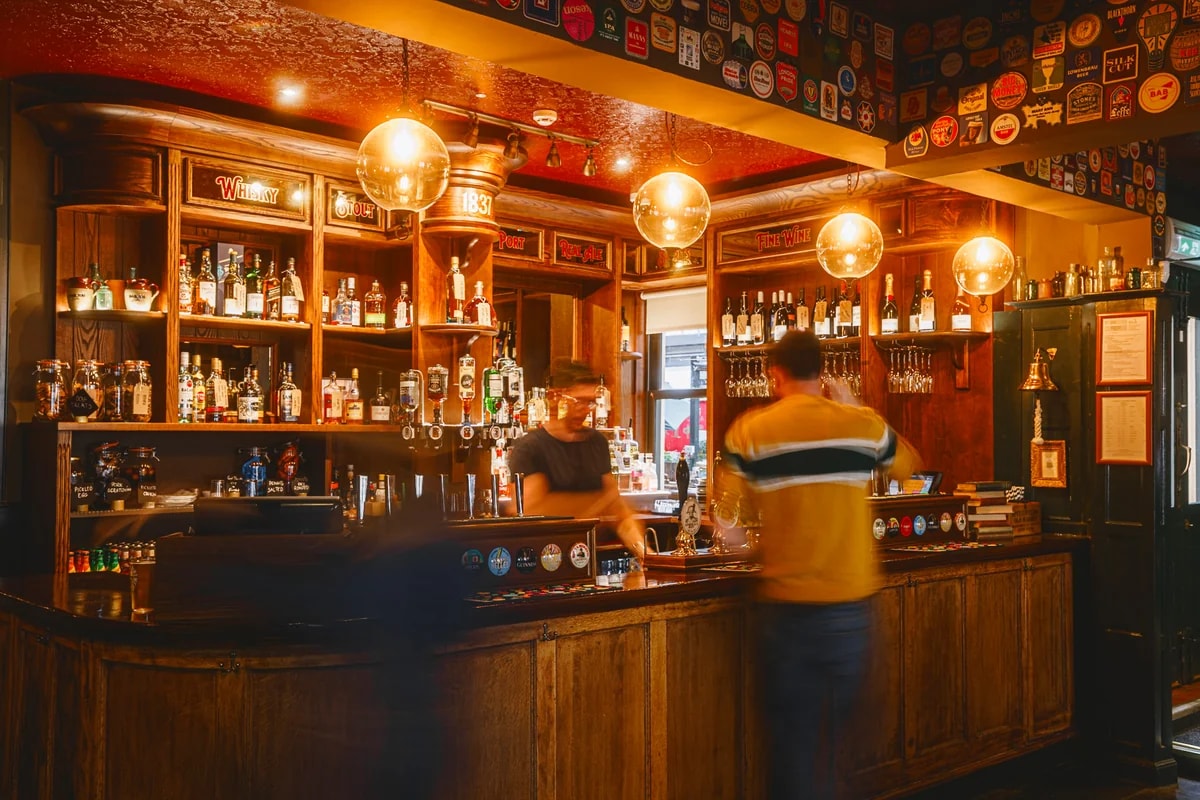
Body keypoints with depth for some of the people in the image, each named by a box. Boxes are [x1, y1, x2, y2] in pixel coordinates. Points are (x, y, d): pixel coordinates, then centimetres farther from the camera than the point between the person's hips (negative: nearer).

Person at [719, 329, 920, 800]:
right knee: (840, 739, 18)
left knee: (791, 737, 10)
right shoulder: (864, 424, -1)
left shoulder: (751, 430, -7)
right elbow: (907, 464, 19)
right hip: (851, 604, 2)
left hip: (787, 605, -2)